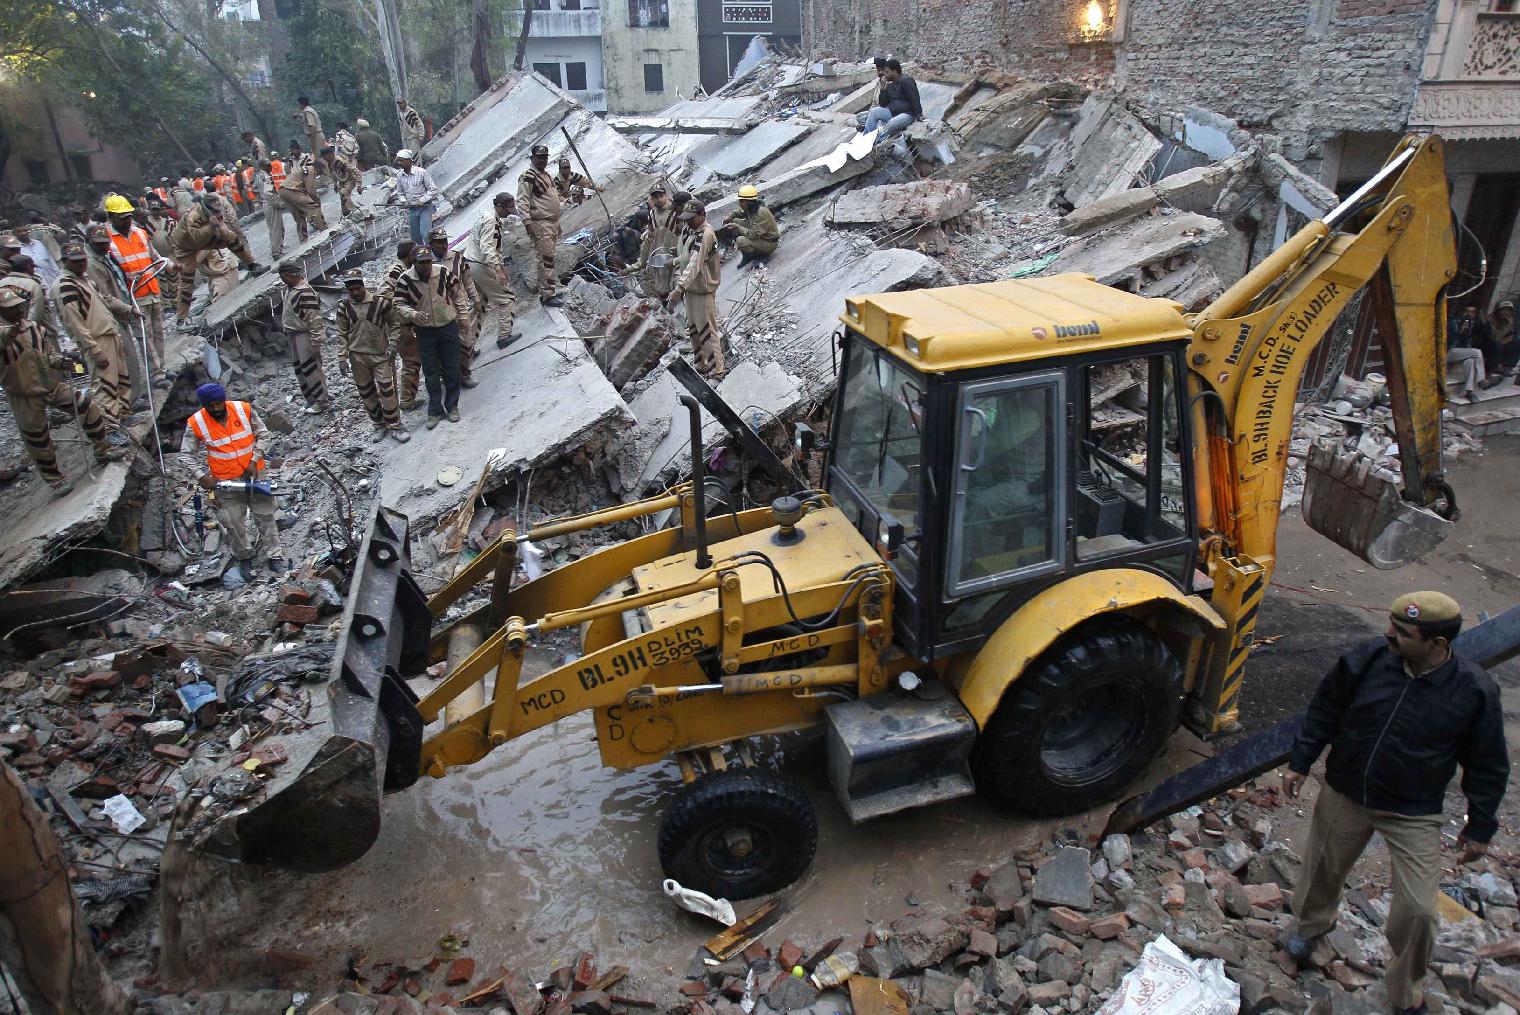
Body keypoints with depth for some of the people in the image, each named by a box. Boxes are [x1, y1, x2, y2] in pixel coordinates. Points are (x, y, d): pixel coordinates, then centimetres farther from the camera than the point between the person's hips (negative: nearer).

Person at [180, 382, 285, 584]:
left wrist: (254, 460, -10)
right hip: (226, 480, 0)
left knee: (265, 516, 3)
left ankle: (274, 557, 11)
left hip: (255, 473, 1)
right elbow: (186, 456, -5)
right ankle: (244, 559, 22)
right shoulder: (196, 423, -11)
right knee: (234, 523, 4)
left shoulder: (244, 409, -10)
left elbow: (263, 435, 0)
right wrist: (201, 476, -20)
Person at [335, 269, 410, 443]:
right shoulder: (344, 306, -1)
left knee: (387, 391, -6)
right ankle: (380, 425, 23)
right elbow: (342, 334, 5)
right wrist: (342, 358, 1)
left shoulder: (380, 302, -7)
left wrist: (393, 347, -1)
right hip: (357, 357, 3)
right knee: (367, 393, 9)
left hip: (380, 354, -2)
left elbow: (393, 324, 4)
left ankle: (395, 426, 5)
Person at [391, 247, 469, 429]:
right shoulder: (405, 280, -13)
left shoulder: (443, 272, -9)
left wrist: (462, 315, 7)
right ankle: (435, 410, 18)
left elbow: (456, 294, 6)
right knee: (431, 372, 6)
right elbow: (400, 305, -7)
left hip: (448, 326, 1)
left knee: (452, 369, 9)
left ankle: (452, 406, 24)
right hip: (424, 331, -1)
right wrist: (413, 314, -26)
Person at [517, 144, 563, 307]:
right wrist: (528, 222, -24)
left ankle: (550, 284, 23)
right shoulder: (528, 177, -9)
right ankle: (547, 295, -13)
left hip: (552, 223, 9)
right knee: (546, 259, -12)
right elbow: (522, 202, -16)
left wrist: (557, 223, 27)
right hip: (540, 225, -9)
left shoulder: (547, 175, 20)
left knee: (549, 257, 14)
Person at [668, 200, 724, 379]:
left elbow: (694, 264, -33)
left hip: (703, 290, -10)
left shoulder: (705, 235, -22)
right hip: (691, 288, 10)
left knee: (707, 331, -5)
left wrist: (680, 287, -42)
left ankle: (716, 373, 2)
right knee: (693, 329, 18)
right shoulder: (691, 230, 8)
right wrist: (681, 286, 15)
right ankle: (701, 366, 31)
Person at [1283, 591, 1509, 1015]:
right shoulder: (1367, 658, -17)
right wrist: (1300, 762, 2)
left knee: (1417, 909, -2)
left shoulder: (1474, 691, -19)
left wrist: (1479, 827, 1)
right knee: (1323, 868, 19)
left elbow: (1486, 765, -4)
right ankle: (1310, 924, 52)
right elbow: (1324, 710, -1)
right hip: (1344, 796, 2)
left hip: (1414, 816, -1)